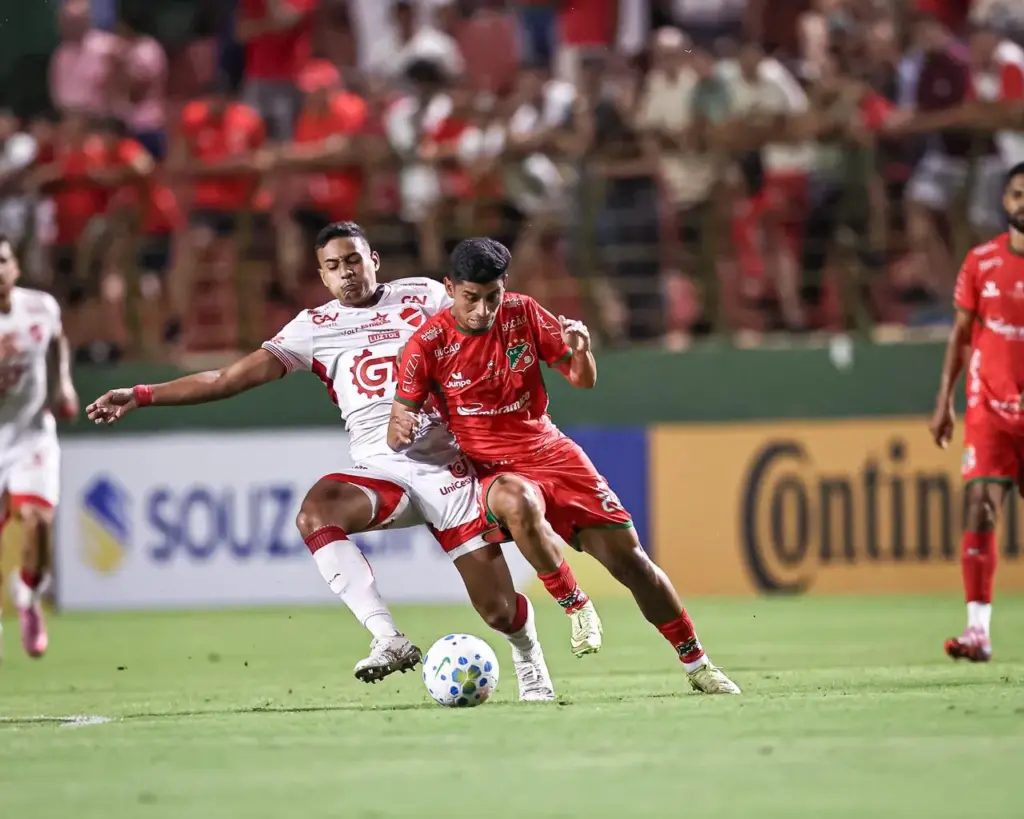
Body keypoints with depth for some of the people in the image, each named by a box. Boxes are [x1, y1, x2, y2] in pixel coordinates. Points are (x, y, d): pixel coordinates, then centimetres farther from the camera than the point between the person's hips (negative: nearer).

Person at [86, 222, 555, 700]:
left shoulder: (422, 297, 6)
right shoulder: (315, 327, 8)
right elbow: (230, 378, 6)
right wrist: (142, 397, 0)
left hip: (445, 466, -1)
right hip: (379, 471, 1)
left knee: (500, 613, -5)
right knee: (315, 513, -34)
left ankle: (526, 651, 33)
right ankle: (389, 639, -36)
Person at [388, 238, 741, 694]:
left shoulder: (523, 314, -4)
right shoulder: (427, 345, -12)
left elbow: (584, 381, 4)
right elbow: (395, 437, -6)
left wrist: (580, 352, -17)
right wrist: (400, 430, -28)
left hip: (551, 452, 3)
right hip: (494, 472, -3)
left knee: (627, 556, -3)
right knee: (518, 501, -41)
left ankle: (695, 662, 15)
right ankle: (572, 605, -20)